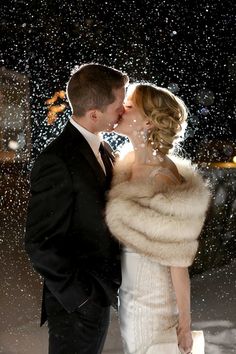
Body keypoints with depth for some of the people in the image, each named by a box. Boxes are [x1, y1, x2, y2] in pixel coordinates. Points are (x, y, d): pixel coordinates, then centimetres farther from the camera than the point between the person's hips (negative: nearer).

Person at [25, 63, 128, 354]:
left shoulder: (102, 149, 5)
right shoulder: (57, 162, -22)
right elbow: (40, 244, -22)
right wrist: (81, 297, -18)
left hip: (100, 295, 8)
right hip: (76, 307, -8)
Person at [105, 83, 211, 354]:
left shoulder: (164, 181, -25)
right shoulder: (127, 163, -2)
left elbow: (178, 262, -21)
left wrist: (184, 323, -15)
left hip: (155, 297, -7)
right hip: (129, 290, 7)